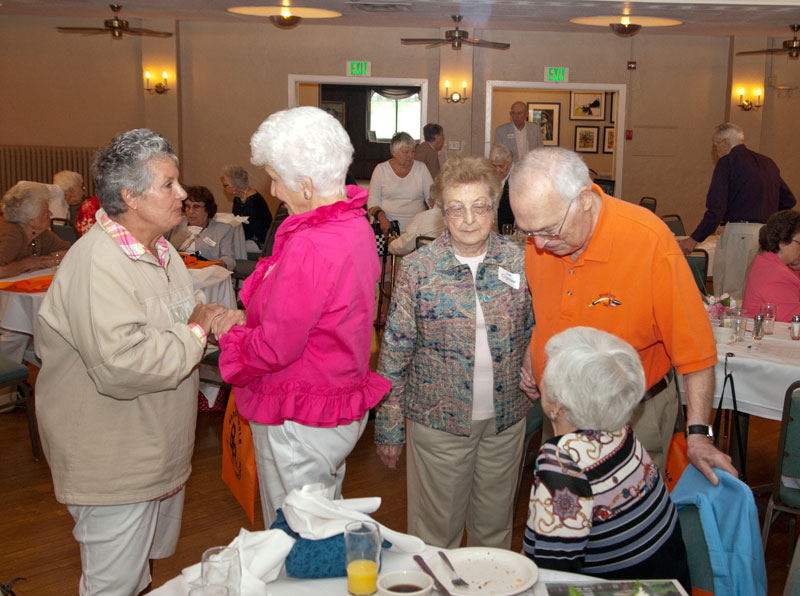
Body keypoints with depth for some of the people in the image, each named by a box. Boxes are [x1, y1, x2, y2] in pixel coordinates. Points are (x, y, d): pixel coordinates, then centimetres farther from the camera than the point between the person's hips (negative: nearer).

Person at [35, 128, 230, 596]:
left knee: (152, 558, 26)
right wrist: (196, 333, -24)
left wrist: (210, 315, -4)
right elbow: (122, 365, -38)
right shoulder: (98, 263, -27)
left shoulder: (158, 247, 5)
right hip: (113, 461, -9)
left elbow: (176, 314, 19)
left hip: (159, 447, 9)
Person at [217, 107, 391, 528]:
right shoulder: (357, 226, 2)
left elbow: (274, 349, -22)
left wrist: (228, 332, -4)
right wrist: (247, 318, 2)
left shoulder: (308, 248, -28)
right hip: (345, 407, 9)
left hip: (299, 422, -9)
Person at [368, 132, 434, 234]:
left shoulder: (421, 168, 9)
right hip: (386, 226, -1)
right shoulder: (381, 169, 6)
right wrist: (382, 218, -15)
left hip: (415, 228, 1)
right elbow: (373, 199, 3)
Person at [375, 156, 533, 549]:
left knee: (495, 524, 20)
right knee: (437, 525, 14)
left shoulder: (520, 261, -2)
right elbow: (395, 351, -6)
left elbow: (536, 335, 8)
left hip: (505, 419, 3)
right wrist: (389, 425, -5)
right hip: (438, 420, -2)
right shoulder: (418, 268, -10)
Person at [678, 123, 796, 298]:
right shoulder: (767, 162, 17)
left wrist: (694, 239, -7)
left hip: (739, 233, -8)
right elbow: (788, 200, 18)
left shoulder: (727, 162, -5)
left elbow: (716, 209, -12)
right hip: (769, 235, 8)